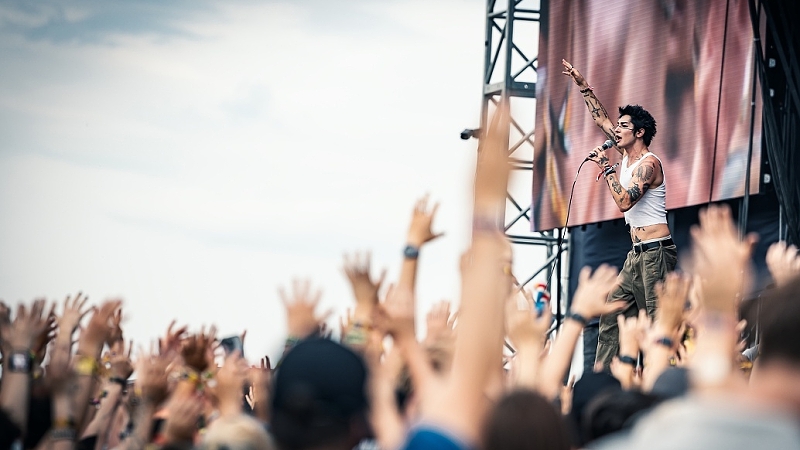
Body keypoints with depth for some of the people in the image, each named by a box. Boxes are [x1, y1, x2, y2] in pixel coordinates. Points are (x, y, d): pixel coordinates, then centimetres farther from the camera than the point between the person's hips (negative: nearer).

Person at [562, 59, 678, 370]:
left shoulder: (648, 163, -12)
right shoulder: (627, 155, 14)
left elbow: (624, 201, -24)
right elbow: (601, 119, 23)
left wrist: (607, 168, -16)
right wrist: (582, 85, 21)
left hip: (656, 252, -10)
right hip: (637, 254, 10)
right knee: (611, 315, 4)